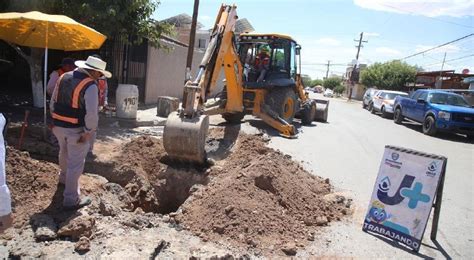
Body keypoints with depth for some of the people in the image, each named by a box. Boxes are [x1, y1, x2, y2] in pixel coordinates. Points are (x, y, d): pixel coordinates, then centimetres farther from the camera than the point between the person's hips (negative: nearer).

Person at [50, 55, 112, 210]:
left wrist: (56, 121, 21)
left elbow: (53, 102, 13)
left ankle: (64, 177, 57)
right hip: (77, 129, -7)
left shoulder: (63, 77, 6)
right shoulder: (90, 85, -18)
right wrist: (88, 132, -15)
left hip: (59, 126, 8)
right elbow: (92, 113, -24)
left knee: (64, 154, 31)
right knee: (75, 163, 3)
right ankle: (71, 200, 12)